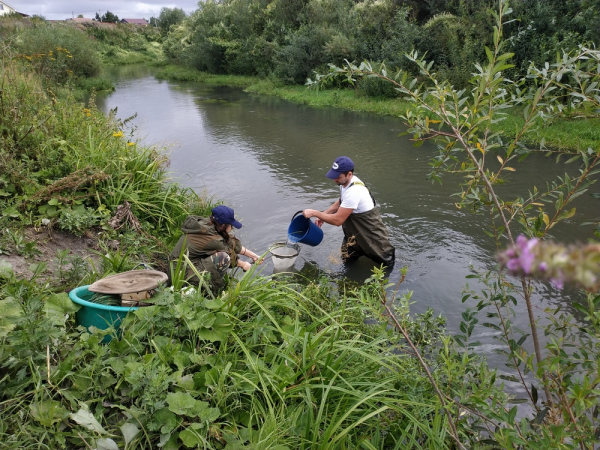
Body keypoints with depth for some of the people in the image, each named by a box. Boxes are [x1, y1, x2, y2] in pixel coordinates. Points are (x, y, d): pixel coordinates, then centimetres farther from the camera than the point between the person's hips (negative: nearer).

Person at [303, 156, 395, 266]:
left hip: (372, 234, -8)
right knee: (347, 259, 12)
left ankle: (389, 252, 33)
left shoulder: (353, 192, -35)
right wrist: (323, 215, 2)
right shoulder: (346, 181, -5)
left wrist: (314, 213, -22)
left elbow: (337, 220, -30)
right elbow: (340, 203, 15)